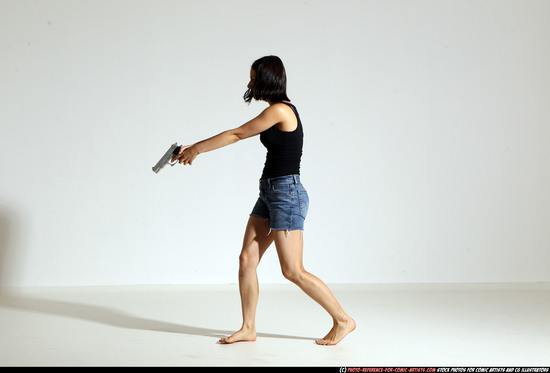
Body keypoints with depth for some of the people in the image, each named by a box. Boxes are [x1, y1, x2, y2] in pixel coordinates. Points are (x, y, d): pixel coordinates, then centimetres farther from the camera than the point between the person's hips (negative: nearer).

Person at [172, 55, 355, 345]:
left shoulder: (280, 110, -16)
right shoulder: (279, 110, 14)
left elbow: (236, 134, -10)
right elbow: (239, 134, 18)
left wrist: (197, 149, 0)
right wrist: (195, 149, 15)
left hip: (287, 193, -10)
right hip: (270, 193, 10)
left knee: (292, 271, -6)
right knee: (247, 258, 6)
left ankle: (343, 320, 7)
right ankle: (248, 328, 15)